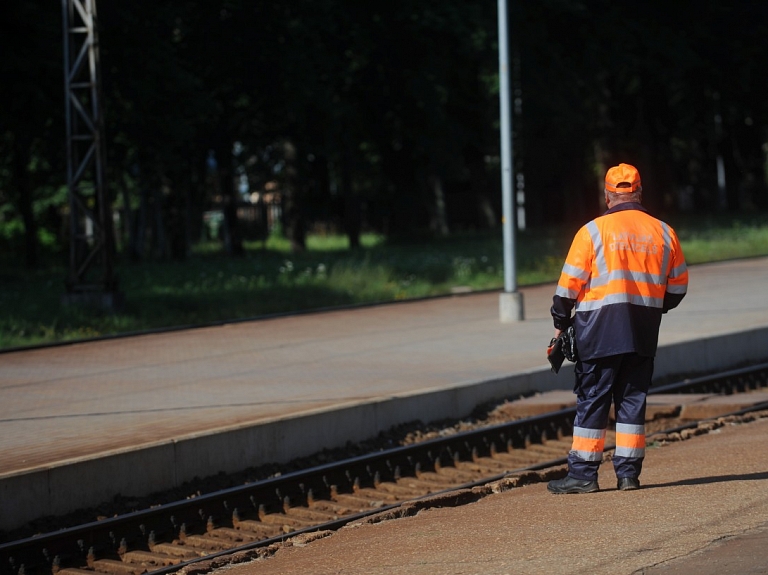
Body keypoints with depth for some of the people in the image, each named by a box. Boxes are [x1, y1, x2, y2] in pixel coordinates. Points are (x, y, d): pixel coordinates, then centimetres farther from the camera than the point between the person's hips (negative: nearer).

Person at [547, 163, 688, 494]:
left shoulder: (593, 231, -4)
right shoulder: (663, 232, 7)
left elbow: (570, 283, -6)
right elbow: (678, 285, 13)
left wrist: (560, 324, 3)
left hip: (600, 330, -3)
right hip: (645, 330, 4)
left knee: (592, 399, 0)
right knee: (632, 399, 10)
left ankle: (583, 474, -2)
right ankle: (628, 473, 9)